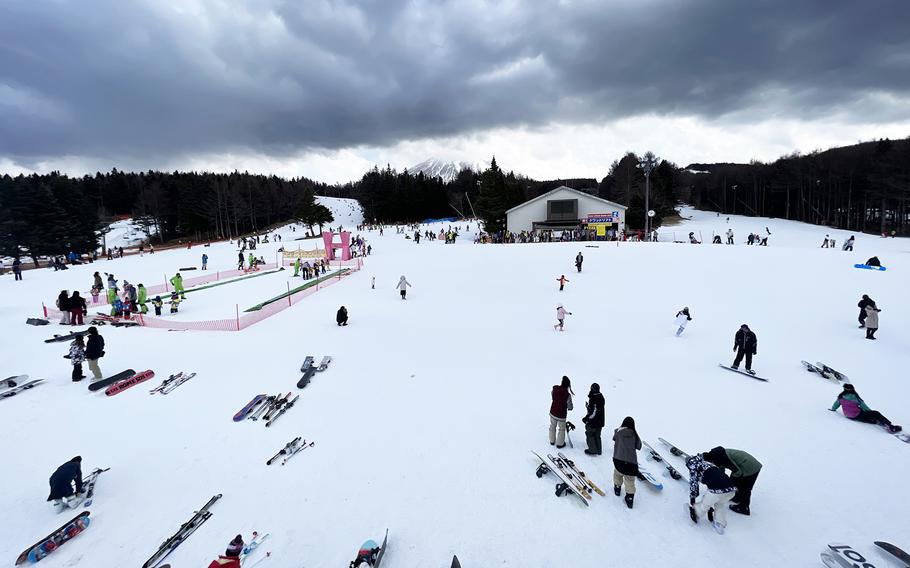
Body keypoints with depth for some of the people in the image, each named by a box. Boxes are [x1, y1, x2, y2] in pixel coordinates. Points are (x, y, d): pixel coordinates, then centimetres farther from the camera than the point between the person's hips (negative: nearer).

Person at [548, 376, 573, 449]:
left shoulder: (554, 390, -14)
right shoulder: (567, 395, -24)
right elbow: (570, 407, -13)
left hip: (552, 412, 4)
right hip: (561, 415, -4)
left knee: (552, 427, 26)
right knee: (561, 429, 19)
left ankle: (552, 441, 43)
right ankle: (560, 444, 35)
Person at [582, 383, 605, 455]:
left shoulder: (593, 399, -28)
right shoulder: (601, 397, -1)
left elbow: (593, 413, -26)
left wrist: (586, 418, -15)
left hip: (593, 422, -8)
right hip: (600, 421, 8)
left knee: (590, 435, 12)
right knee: (597, 436, 22)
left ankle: (592, 450, 21)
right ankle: (599, 450, 33)